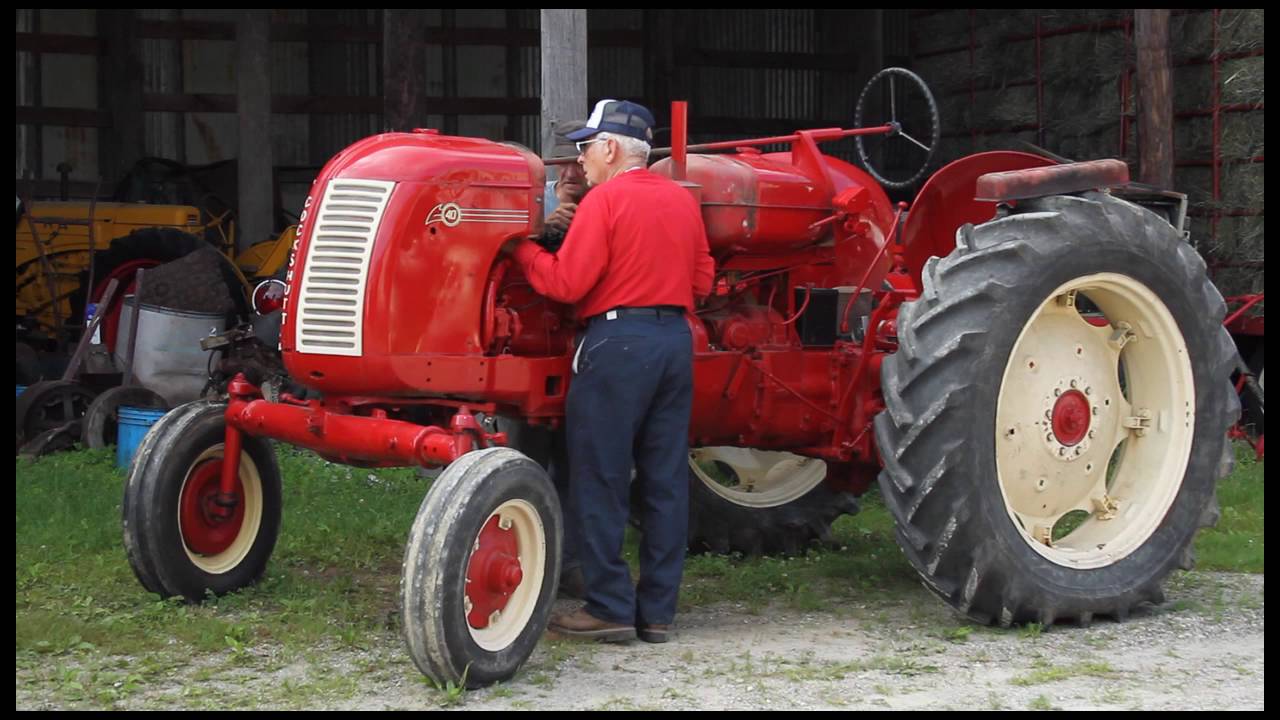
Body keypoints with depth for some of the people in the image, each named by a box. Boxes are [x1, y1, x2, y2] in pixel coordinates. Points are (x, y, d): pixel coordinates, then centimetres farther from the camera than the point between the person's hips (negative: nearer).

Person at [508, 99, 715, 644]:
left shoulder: (604, 200, -9)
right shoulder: (682, 201, 12)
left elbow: (566, 283, -13)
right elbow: (702, 281, 15)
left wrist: (523, 249, 0)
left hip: (616, 340, -7)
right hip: (675, 341, 7)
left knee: (600, 482, 0)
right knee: (665, 481, 8)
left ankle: (609, 608, 0)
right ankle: (657, 611, 12)